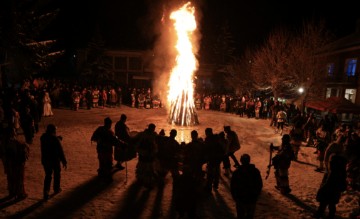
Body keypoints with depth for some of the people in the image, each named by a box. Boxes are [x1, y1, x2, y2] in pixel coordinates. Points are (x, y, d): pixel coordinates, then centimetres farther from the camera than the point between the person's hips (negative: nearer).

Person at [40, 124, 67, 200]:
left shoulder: (43, 137, -5)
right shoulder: (56, 139, -22)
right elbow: (60, 151, -18)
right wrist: (64, 161, -11)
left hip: (45, 160, 4)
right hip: (55, 160, -4)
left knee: (48, 176, 13)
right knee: (57, 174, 18)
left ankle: (46, 192, 2)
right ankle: (56, 189, 33)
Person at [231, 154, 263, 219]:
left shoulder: (236, 172, -14)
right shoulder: (256, 171, -6)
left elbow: (232, 186, -8)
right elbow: (260, 185, 2)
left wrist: (235, 197, 6)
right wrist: (256, 196, 14)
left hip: (240, 199, -2)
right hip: (252, 199, 2)